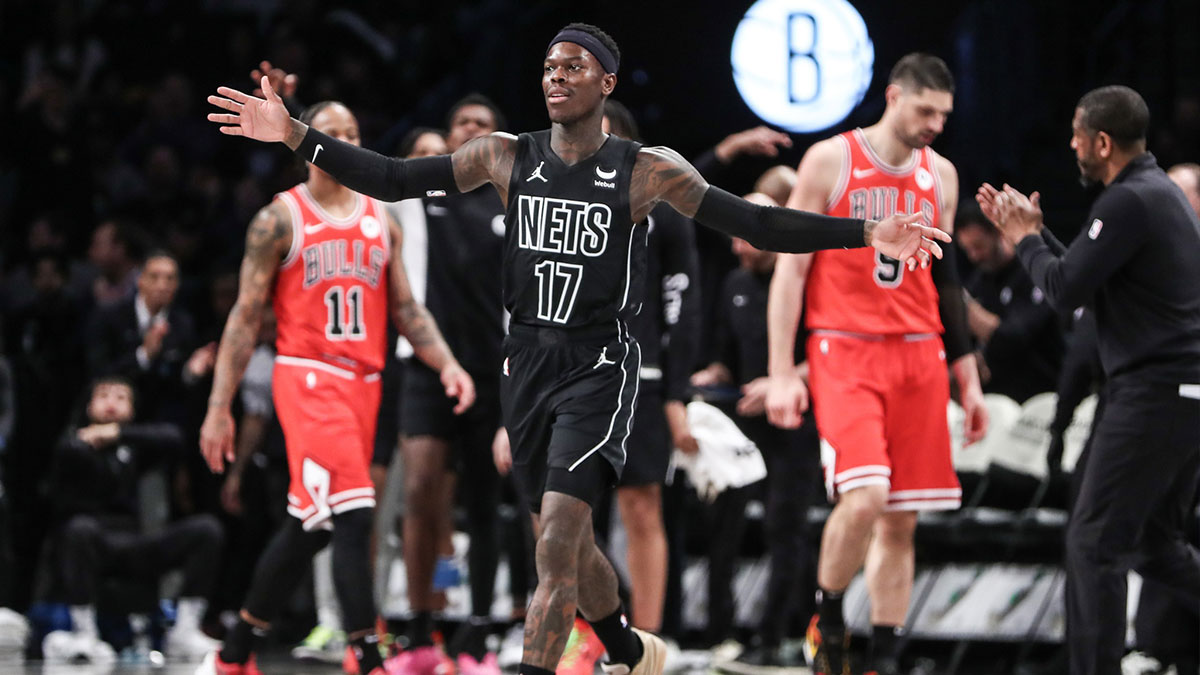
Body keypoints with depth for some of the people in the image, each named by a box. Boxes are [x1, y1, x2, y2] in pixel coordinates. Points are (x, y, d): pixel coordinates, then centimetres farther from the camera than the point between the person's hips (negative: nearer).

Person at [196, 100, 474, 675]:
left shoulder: (380, 222, 15)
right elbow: (246, 317, -1)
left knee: (309, 528, 10)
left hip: (363, 384, 6)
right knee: (353, 514, -20)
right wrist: (219, 407, -5)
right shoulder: (280, 219, 0)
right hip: (307, 376, -6)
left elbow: (405, 309, 15)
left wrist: (446, 363, -3)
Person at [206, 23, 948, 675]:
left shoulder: (646, 171, -6)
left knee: (557, 536, -19)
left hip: (599, 366, -5)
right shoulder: (505, 156, 3)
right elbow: (393, 179, 3)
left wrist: (866, 234, -17)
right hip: (528, 361, 5)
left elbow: (755, 224, -7)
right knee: (565, 541, 15)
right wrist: (296, 134, -6)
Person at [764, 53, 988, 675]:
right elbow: (790, 270, -3)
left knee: (901, 520, 3)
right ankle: (827, 619, 1)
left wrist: (968, 380, 16)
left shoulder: (941, 176, 12)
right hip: (845, 350, -5)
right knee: (864, 495, -22)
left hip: (918, 355, 5)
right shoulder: (831, 161, -3)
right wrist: (781, 374, -10)